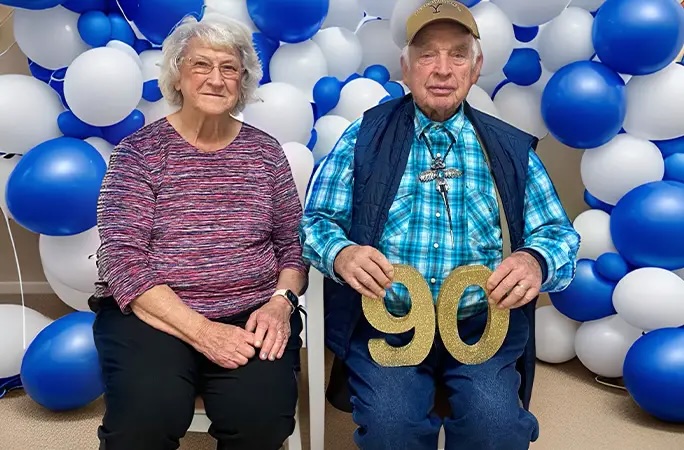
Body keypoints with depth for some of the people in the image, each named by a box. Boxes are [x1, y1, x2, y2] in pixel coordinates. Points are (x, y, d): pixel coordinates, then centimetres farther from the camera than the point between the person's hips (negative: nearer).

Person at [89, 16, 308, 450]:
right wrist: (200, 330, -18)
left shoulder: (265, 151, 8)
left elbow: (294, 243, 11)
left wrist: (281, 302, -9)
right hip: (152, 315, -1)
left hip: (251, 315, 2)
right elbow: (122, 260, -9)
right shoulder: (139, 151, -1)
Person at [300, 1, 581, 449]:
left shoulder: (511, 149, 9)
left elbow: (559, 233, 8)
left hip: (481, 322, 2)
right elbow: (317, 219, 3)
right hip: (385, 319, -1)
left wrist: (536, 261, -16)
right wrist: (341, 254, -21)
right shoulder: (364, 138, 6)